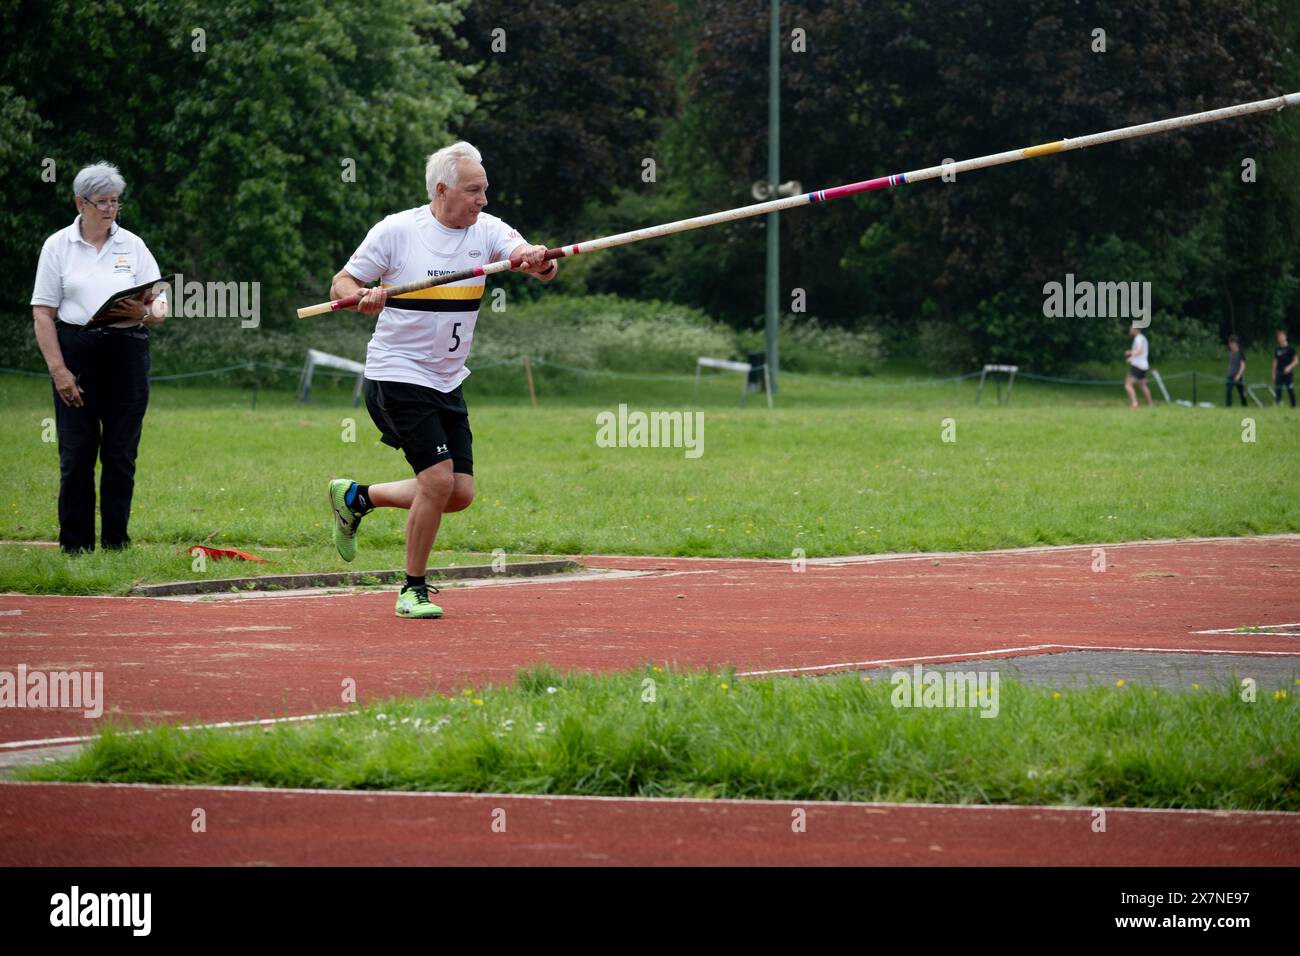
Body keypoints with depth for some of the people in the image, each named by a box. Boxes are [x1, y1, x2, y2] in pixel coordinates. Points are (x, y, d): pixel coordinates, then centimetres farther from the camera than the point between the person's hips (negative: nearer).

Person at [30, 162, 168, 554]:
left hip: (127, 354, 2)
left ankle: (115, 543, 9)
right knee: (76, 452, -2)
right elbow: (43, 313, -1)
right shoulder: (58, 246, 4)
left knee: (121, 452, 2)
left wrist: (146, 312, -16)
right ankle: (75, 546, 3)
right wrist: (58, 369, -10)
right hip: (76, 352, -2)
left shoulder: (133, 246, 10)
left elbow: (160, 305, 8)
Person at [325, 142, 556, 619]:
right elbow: (341, 284, -3)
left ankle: (356, 498, 25)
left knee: (459, 494, 4)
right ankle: (413, 589, 0)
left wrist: (539, 260, -40)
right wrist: (361, 297, -26)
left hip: (447, 382, 6)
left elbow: (538, 264, -16)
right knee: (439, 478, -17)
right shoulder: (397, 230, -10)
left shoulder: (486, 230, -1)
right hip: (398, 376, -6)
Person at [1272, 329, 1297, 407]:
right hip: (1279, 374, 4)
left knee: (1290, 390, -2)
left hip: (1288, 373, -4)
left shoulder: (1290, 348, -2)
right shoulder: (1277, 349, 10)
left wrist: (1289, 367, -17)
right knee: (1277, 390, -2)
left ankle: (1293, 406, 5)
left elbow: (1296, 360, -2)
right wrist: (1274, 374, 11)